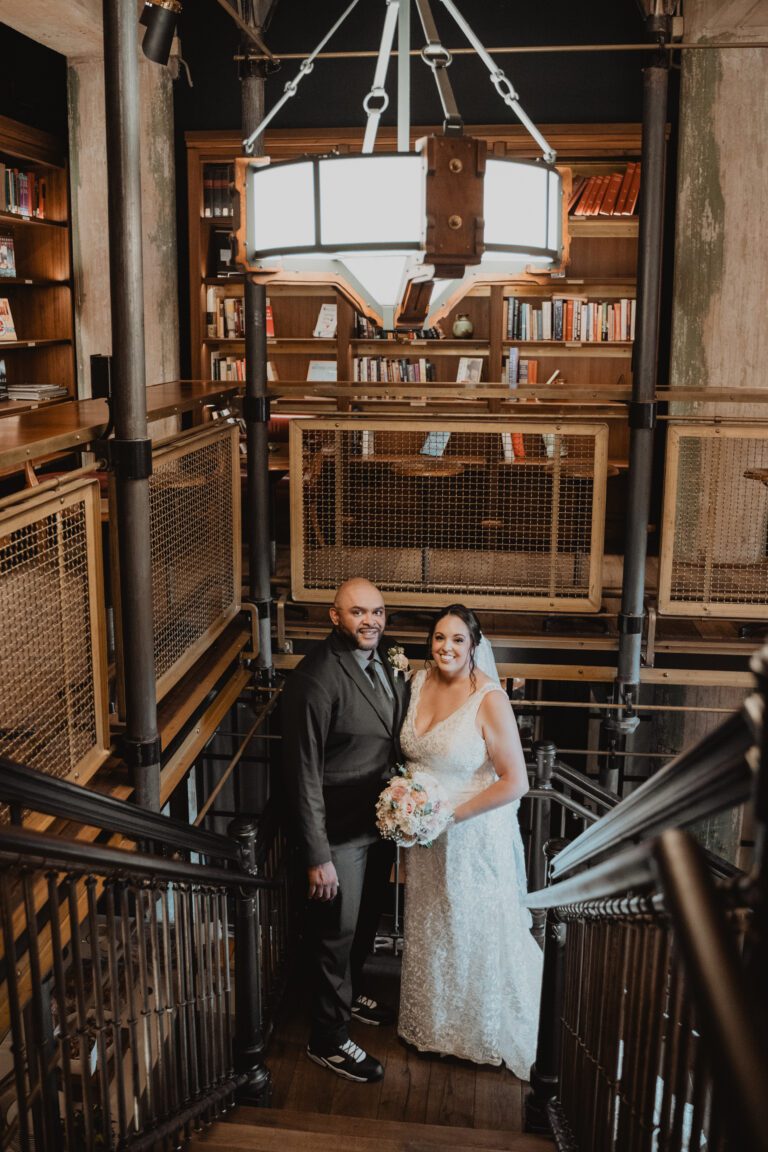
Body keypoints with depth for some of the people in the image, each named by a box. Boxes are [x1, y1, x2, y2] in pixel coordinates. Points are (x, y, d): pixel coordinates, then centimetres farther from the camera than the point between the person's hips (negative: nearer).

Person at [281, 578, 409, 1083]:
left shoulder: (384, 665, 1)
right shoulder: (316, 678, -25)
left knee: (367, 919, 26)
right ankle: (328, 1038, 28)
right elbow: (305, 772, -23)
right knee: (336, 933, 8)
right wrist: (317, 855, -22)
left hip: (381, 820, 8)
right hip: (340, 830, -8)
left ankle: (348, 993, 50)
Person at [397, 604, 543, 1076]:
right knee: (429, 929, 21)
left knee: (477, 932, 11)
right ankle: (435, 1023, 44)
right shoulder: (420, 682, -3)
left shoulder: (490, 701, -22)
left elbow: (515, 782, -22)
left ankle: (486, 1033, 35)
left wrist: (451, 814, -21)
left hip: (474, 836, -6)